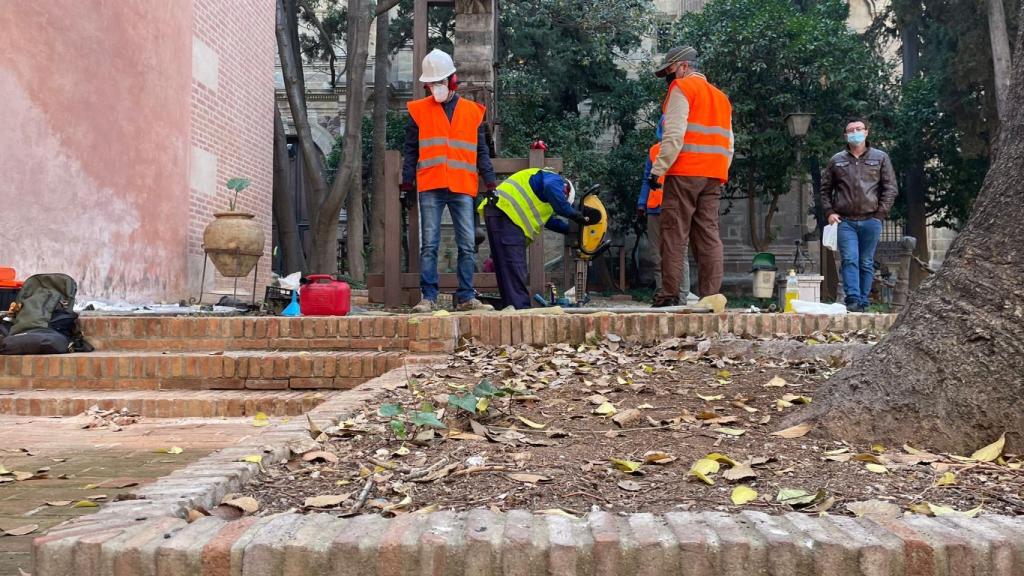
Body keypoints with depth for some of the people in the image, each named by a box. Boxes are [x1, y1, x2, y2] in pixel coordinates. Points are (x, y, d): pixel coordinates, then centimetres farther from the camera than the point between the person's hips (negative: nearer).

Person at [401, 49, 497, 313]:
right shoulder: (418, 110, 9)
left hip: (463, 188, 1)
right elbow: (410, 152, 10)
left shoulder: (473, 111, 12)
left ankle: (466, 297, 8)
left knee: (467, 246, 1)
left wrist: (492, 183, 6)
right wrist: (407, 184, 3)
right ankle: (428, 298, 1)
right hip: (430, 188, -1)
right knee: (429, 245, -3)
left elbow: (482, 152, 14)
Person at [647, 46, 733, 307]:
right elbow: (729, 144, 21)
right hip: (713, 177, 7)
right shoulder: (720, 96, 25)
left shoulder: (682, 88, 1)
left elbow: (674, 135, -12)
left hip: (684, 172, -7)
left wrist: (658, 169, -13)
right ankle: (711, 296, 0)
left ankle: (669, 295, -8)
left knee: (674, 235, -5)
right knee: (709, 235, 4)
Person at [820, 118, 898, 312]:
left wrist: (881, 213, -3)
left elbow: (890, 188, 5)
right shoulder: (836, 161, 10)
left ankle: (863, 303, 9)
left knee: (866, 263, 4)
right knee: (850, 260, -10)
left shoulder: (880, 158, 8)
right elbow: (825, 189, 14)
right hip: (845, 221, 0)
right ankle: (852, 300, -15)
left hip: (871, 220, 0)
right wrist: (829, 212, 2)